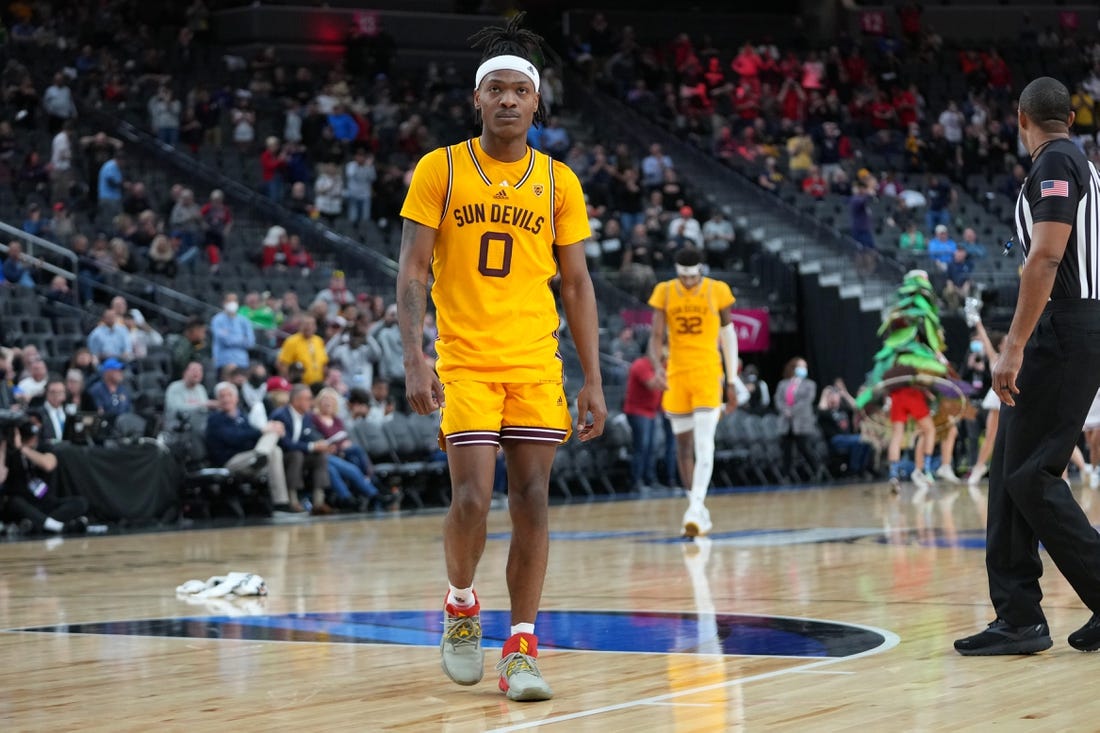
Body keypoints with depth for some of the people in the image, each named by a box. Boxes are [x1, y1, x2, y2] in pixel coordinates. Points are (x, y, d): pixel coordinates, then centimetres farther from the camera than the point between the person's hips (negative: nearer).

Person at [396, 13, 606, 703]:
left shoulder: (559, 181, 6)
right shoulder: (440, 169, 0)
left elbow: (577, 284, 9)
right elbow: (412, 272, -2)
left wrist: (593, 380, 3)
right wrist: (415, 357, -15)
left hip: (537, 363, 2)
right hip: (464, 362, -2)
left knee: (532, 501, -2)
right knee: (472, 499, -10)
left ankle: (522, 646, 4)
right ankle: (461, 605, 18)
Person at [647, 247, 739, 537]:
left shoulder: (717, 291, -4)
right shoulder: (664, 293, -1)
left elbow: (728, 335, 5)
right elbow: (656, 335, -5)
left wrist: (732, 381, 6)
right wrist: (657, 365, -26)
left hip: (708, 374, -3)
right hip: (676, 375, 3)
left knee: (704, 444, -15)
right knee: (683, 445, 9)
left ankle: (696, 508, -22)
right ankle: (697, 510, 20)